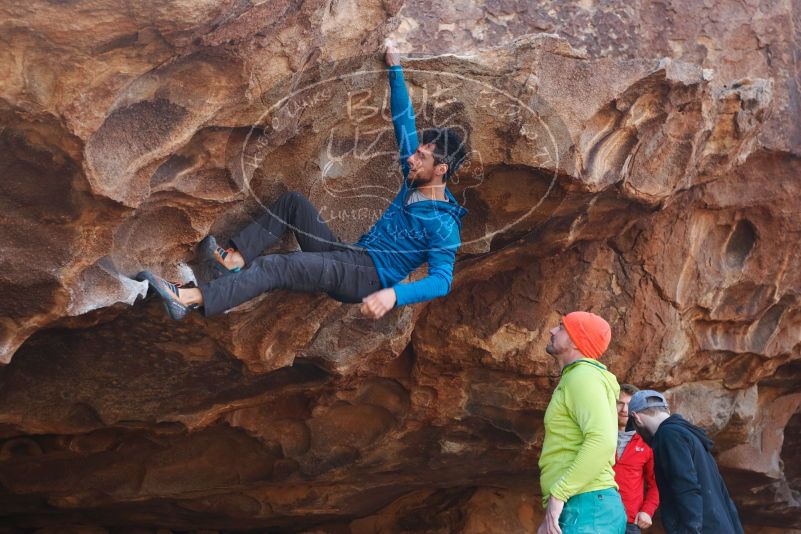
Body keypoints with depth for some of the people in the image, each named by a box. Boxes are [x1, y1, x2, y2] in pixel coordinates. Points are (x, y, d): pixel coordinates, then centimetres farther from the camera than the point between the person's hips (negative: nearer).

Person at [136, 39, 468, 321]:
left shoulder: (442, 224, -15)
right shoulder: (414, 183, 8)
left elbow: (442, 280, -28)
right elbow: (404, 122, 15)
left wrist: (394, 294, -44)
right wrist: (395, 69, 15)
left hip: (367, 279, -9)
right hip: (350, 257, 9)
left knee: (279, 267, -28)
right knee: (293, 202, 1)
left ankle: (188, 300, -35)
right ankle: (235, 260, -11)